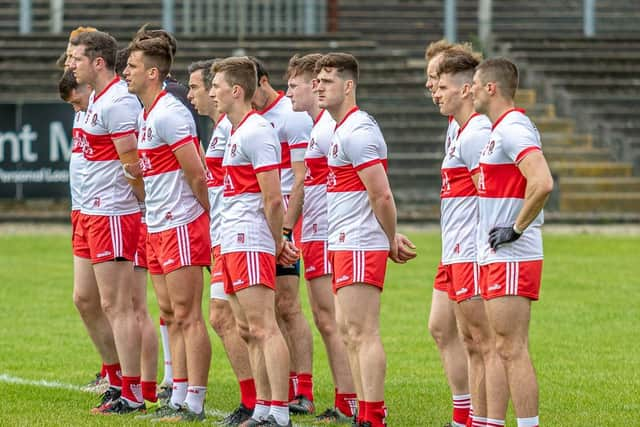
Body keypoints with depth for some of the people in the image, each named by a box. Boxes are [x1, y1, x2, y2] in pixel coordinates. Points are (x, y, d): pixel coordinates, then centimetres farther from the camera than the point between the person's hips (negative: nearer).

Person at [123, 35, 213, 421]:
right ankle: (179, 397, 15)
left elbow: (197, 175, -17)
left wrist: (211, 215, -11)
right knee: (173, 316, 11)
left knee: (187, 316, -8)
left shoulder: (169, 114, -16)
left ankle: (195, 404, -7)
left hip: (181, 226, -10)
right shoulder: (147, 115, 14)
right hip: (159, 228, 10)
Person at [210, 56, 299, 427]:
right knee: (249, 330, 11)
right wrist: (278, 242, 13)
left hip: (251, 243, -11)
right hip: (233, 243, 11)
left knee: (263, 327, -12)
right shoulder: (238, 132, 17)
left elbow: (273, 198, -17)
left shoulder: (256, 131, -14)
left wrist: (277, 243, -7)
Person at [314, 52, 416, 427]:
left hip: (359, 247, -11)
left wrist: (391, 241, -8)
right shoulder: (343, 129, 17)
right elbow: (379, 196, 23)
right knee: (351, 333, 11)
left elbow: (382, 195, -20)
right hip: (346, 245, 11)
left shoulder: (357, 132, -16)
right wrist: (391, 238, 18)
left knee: (363, 333, -10)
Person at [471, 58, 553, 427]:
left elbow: (542, 183, -29)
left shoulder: (513, 129, -16)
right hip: (495, 257, 10)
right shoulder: (501, 130, 17)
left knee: (513, 350, -10)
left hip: (512, 258, -10)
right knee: (499, 349, 12)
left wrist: (516, 229, -20)